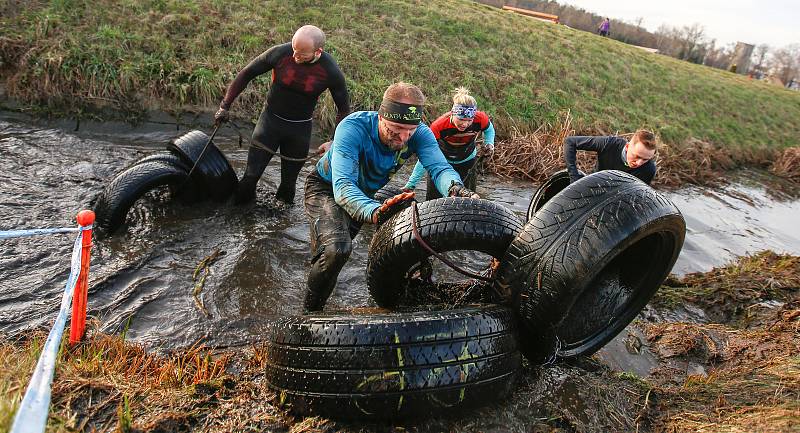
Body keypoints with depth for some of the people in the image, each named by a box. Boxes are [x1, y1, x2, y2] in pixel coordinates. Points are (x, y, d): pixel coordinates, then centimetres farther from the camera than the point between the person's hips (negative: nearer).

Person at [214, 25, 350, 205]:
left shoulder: (331, 72, -17)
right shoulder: (280, 53, -19)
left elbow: (343, 109, -2)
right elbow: (246, 74, -4)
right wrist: (225, 106, -1)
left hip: (300, 128, 0)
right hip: (270, 120, 0)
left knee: (289, 182, 7)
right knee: (251, 176, -3)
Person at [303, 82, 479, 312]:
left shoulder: (419, 133, -23)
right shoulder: (352, 128, -37)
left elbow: (440, 167, -33)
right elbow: (342, 185, -48)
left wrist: (456, 188, -58)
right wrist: (374, 212, -67)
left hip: (367, 192, 6)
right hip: (326, 188, -6)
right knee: (337, 249, -31)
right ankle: (310, 310, -4)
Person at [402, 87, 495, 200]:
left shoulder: (480, 119, -27)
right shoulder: (438, 126, -35)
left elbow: (489, 130, 1)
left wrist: (489, 143, -20)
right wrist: (411, 184, -32)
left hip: (467, 162, 2)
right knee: (433, 200, 1)